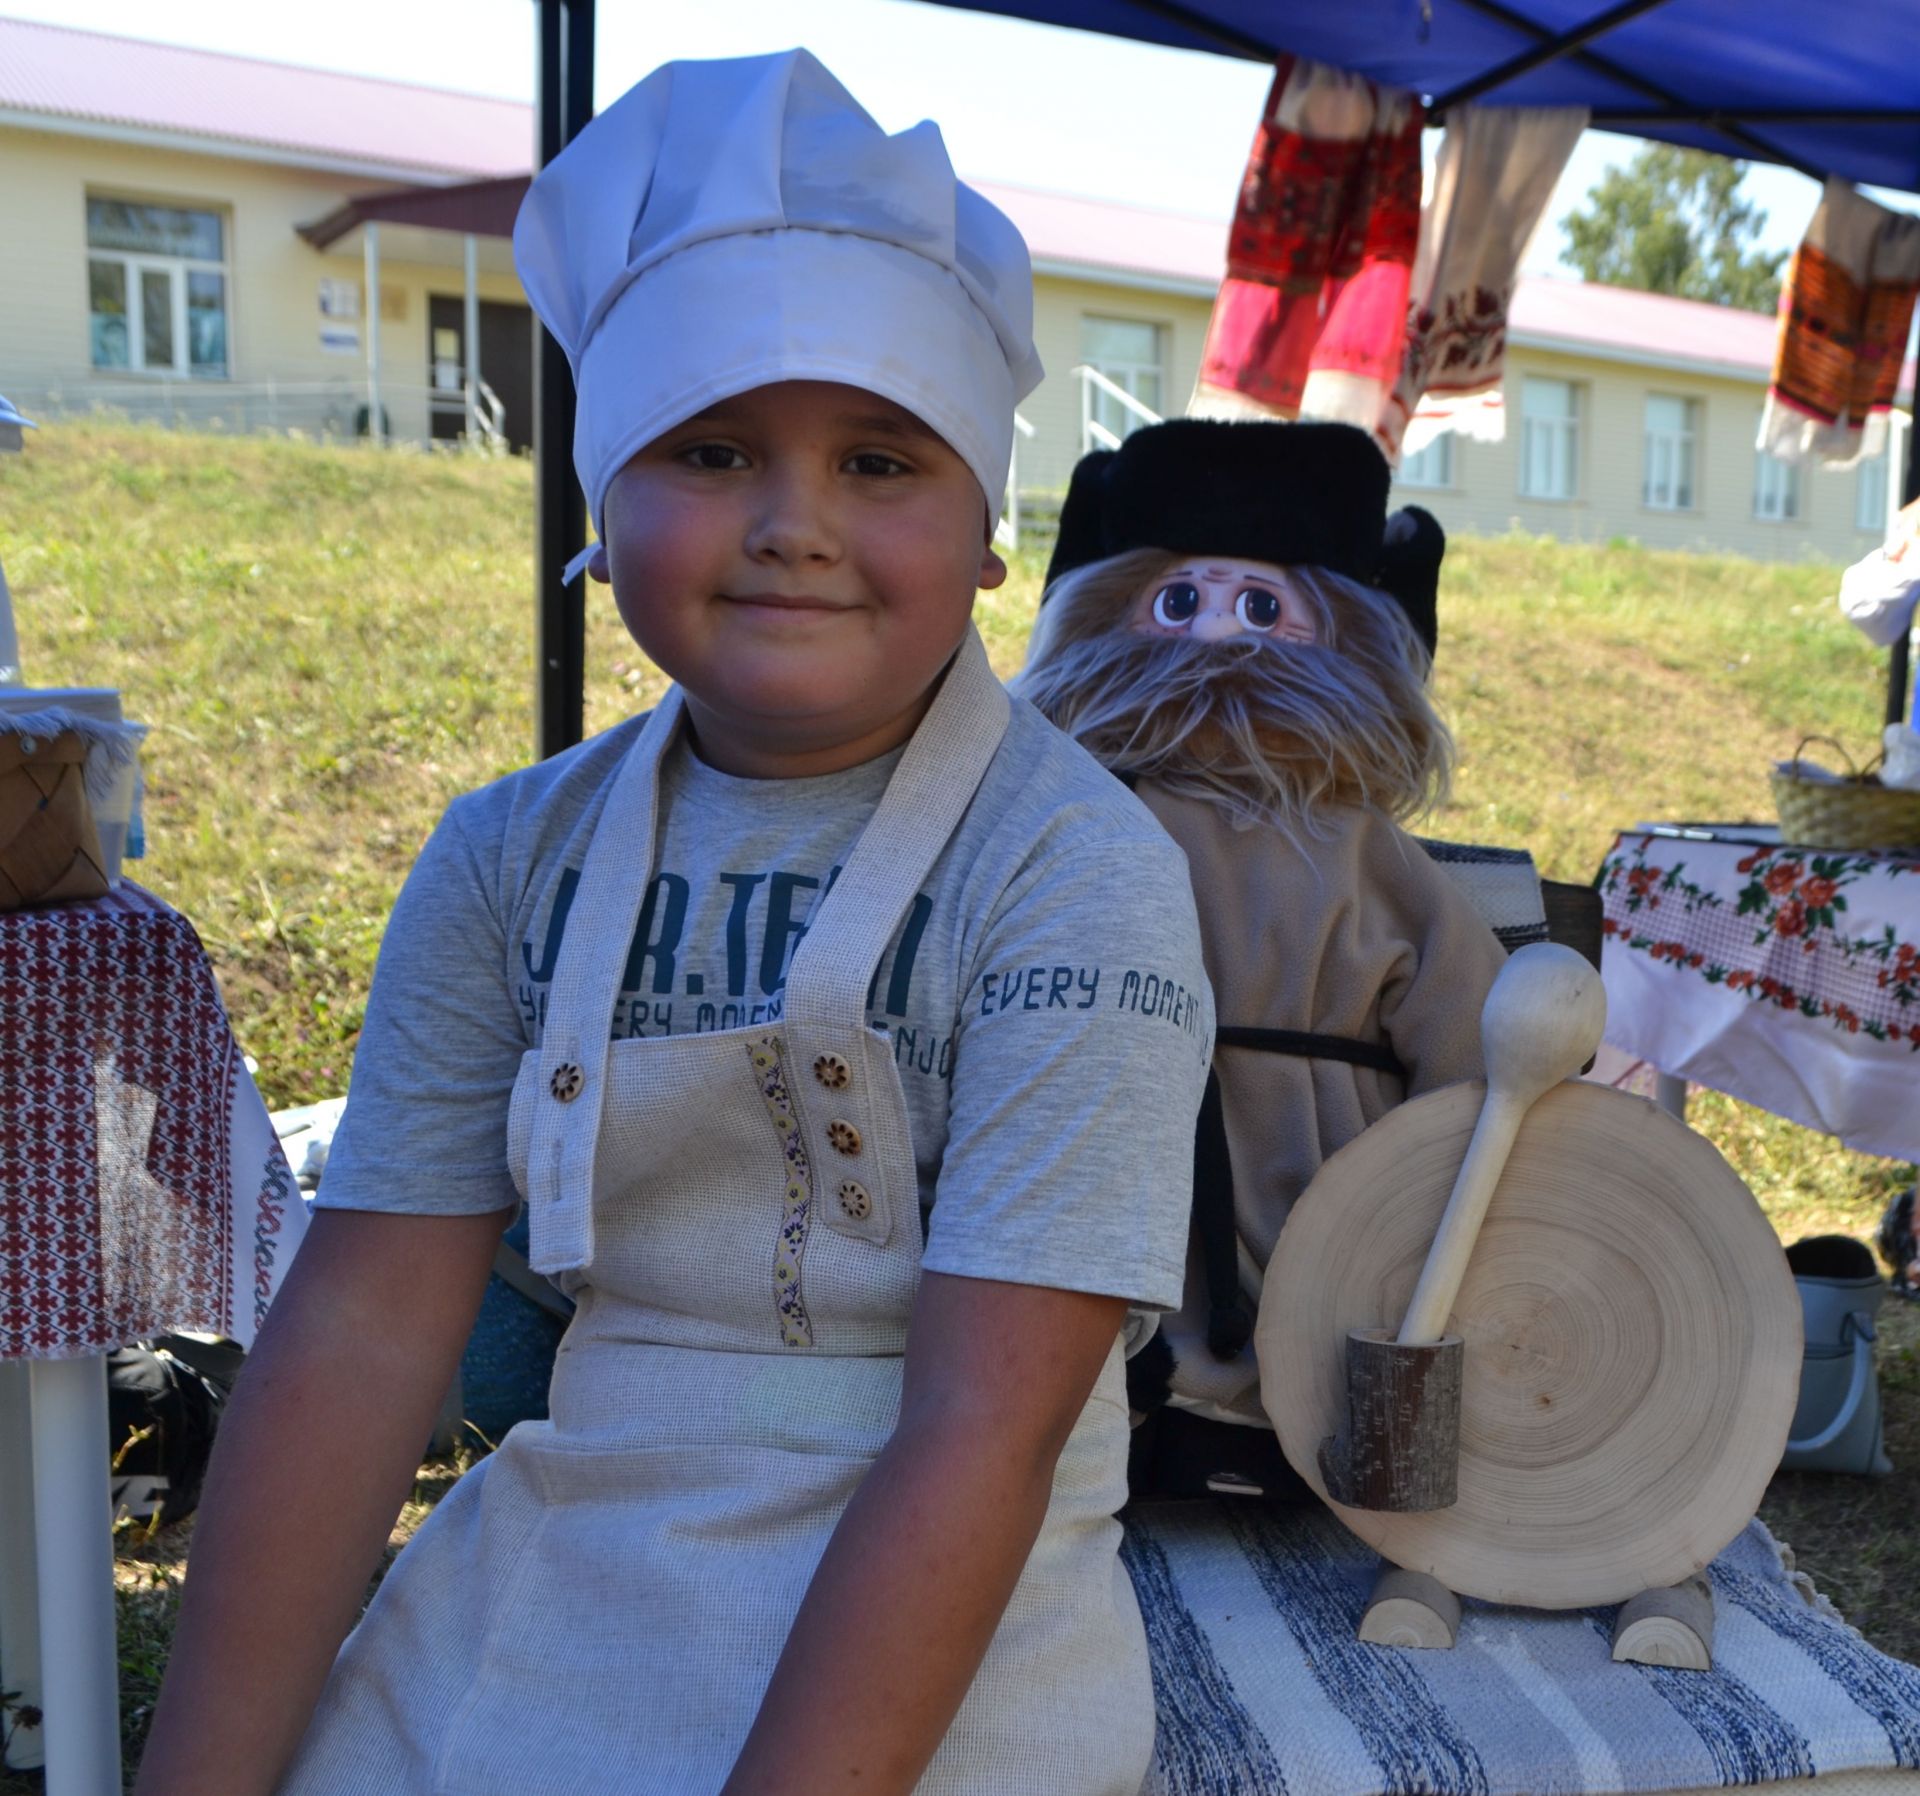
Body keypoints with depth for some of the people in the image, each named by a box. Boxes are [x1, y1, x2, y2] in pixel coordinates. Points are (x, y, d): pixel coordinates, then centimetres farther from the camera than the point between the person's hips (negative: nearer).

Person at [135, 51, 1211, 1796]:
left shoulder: (1073, 870, -15)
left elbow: (981, 1432, -18)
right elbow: (365, 1324, -2)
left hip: (941, 1632, -3)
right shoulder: (513, 860, -1)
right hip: (543, 1583, 4)